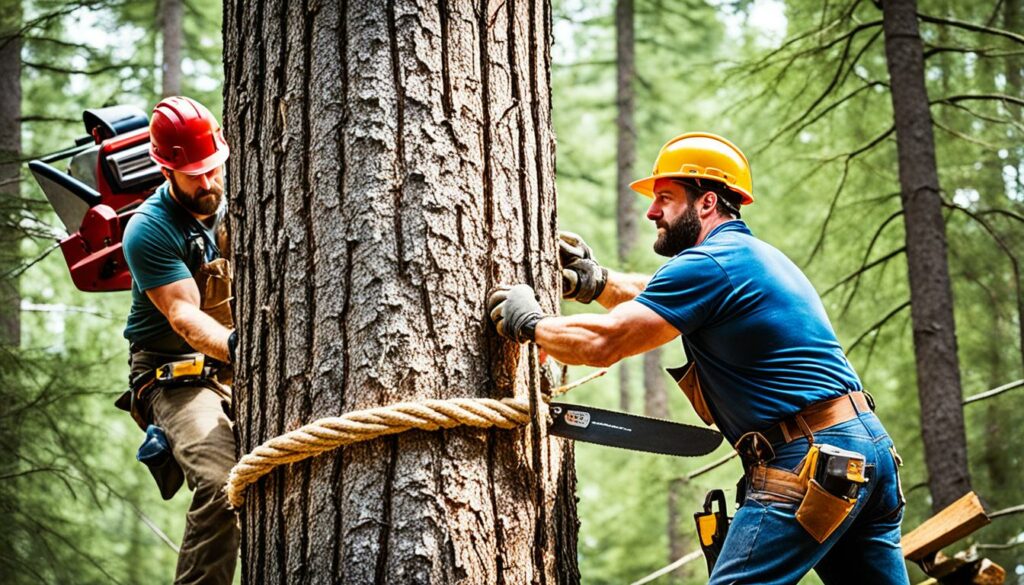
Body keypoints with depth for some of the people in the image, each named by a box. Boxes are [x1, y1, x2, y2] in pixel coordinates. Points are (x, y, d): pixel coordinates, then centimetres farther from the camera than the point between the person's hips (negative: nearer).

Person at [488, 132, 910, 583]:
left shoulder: (709, 263, -10)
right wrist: (596, 282, 15)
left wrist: (528, 322, 5)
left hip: (810, 463, -10)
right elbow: (659, 296, 32)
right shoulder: (752, 255, 22)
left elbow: (601, 344, -11)